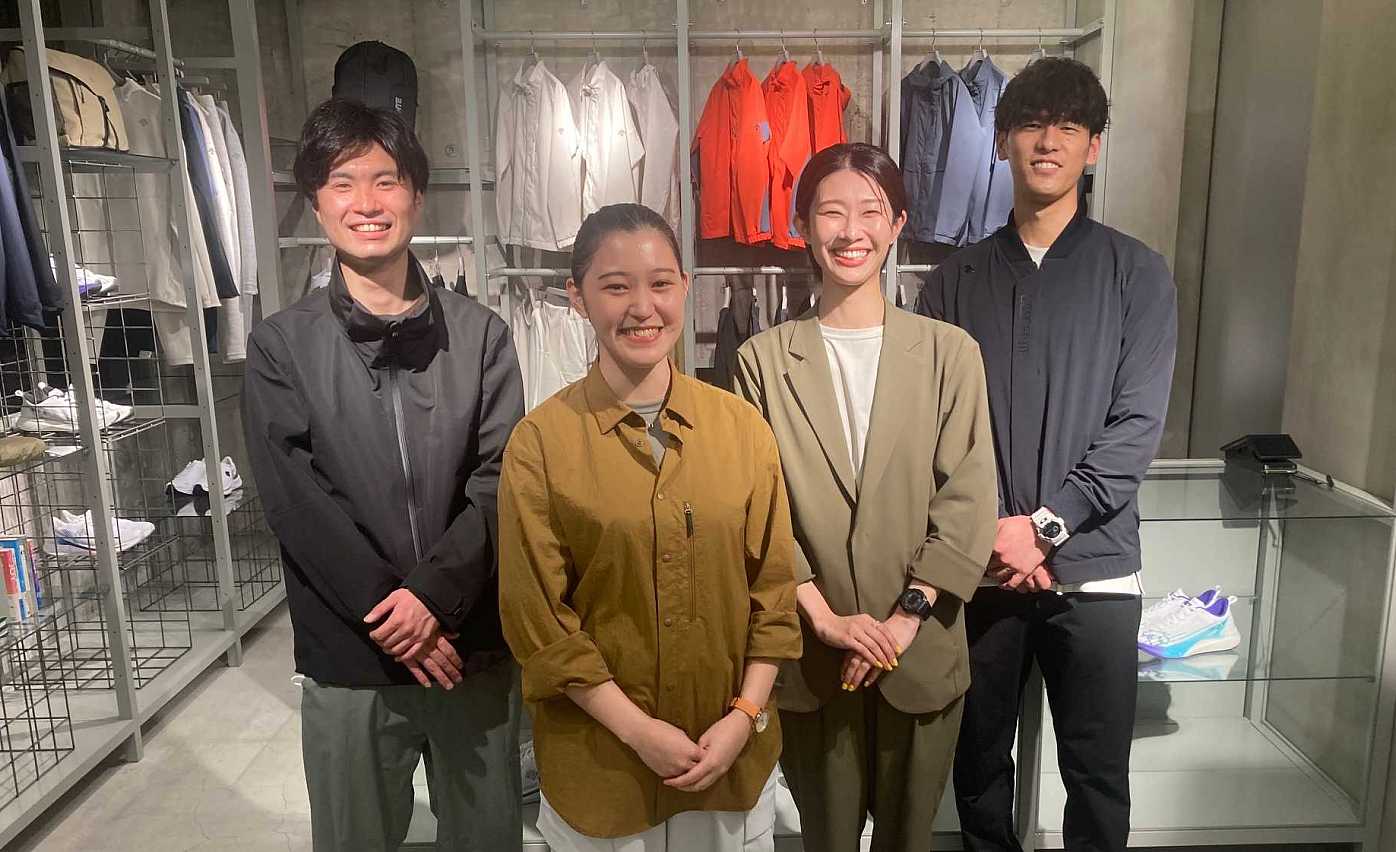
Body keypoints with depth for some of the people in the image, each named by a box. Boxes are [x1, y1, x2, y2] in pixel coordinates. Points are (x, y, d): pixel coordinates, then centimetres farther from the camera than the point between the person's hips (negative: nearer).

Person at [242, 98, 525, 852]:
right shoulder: (280, 347, -2)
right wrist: (391, 616, -15)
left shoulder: (480, 335, 0)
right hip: (349, 656, 0)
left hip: (474, 644, 1)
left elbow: (500, 482, -6)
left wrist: (432, 591, -18)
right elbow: (298, 504, -9)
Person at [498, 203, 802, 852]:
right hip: (599, 759, -2)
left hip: (733, 750, 2)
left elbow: (774, 585, 0)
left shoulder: (742, 426, -4)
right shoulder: (540, 441, -11)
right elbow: (537, 617, -10)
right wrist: (637, 729, -12)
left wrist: (745, 715, -8)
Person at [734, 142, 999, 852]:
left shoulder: (949, 352, -2)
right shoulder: (764, 358, -2)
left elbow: (968, 502, -5)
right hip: (810, 655, 0)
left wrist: (907, 616, -12)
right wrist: (824, 616, -13)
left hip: (921, 652, 1)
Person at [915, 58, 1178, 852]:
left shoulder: (1137, 273, 1)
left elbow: (1138, 427, -6)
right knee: (979, 759, 14)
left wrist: (1043, 525, -14)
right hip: (979, 567, 1)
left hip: (1095, 567, -1)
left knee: (1098, 775, 10)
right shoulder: (955, 280, 5)